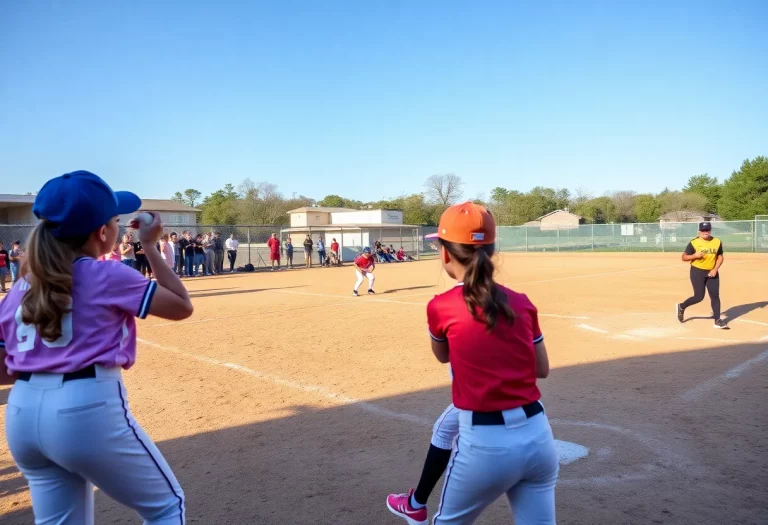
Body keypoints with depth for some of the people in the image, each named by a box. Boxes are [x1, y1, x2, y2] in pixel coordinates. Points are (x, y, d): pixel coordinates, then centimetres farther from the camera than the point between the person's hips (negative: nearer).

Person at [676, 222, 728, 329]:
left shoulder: (717, 242, 1)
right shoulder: (694, 243, -9)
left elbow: (720, 257, 7)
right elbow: (684, 257, -5)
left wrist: (715, 269, -7)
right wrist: (695, 255, -24)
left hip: (712, 273, 4)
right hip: (697, 272, -4)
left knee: (715, 296, 1)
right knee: (699, 297, -5)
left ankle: (718, 321, 7)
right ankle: (681, 306, 21)